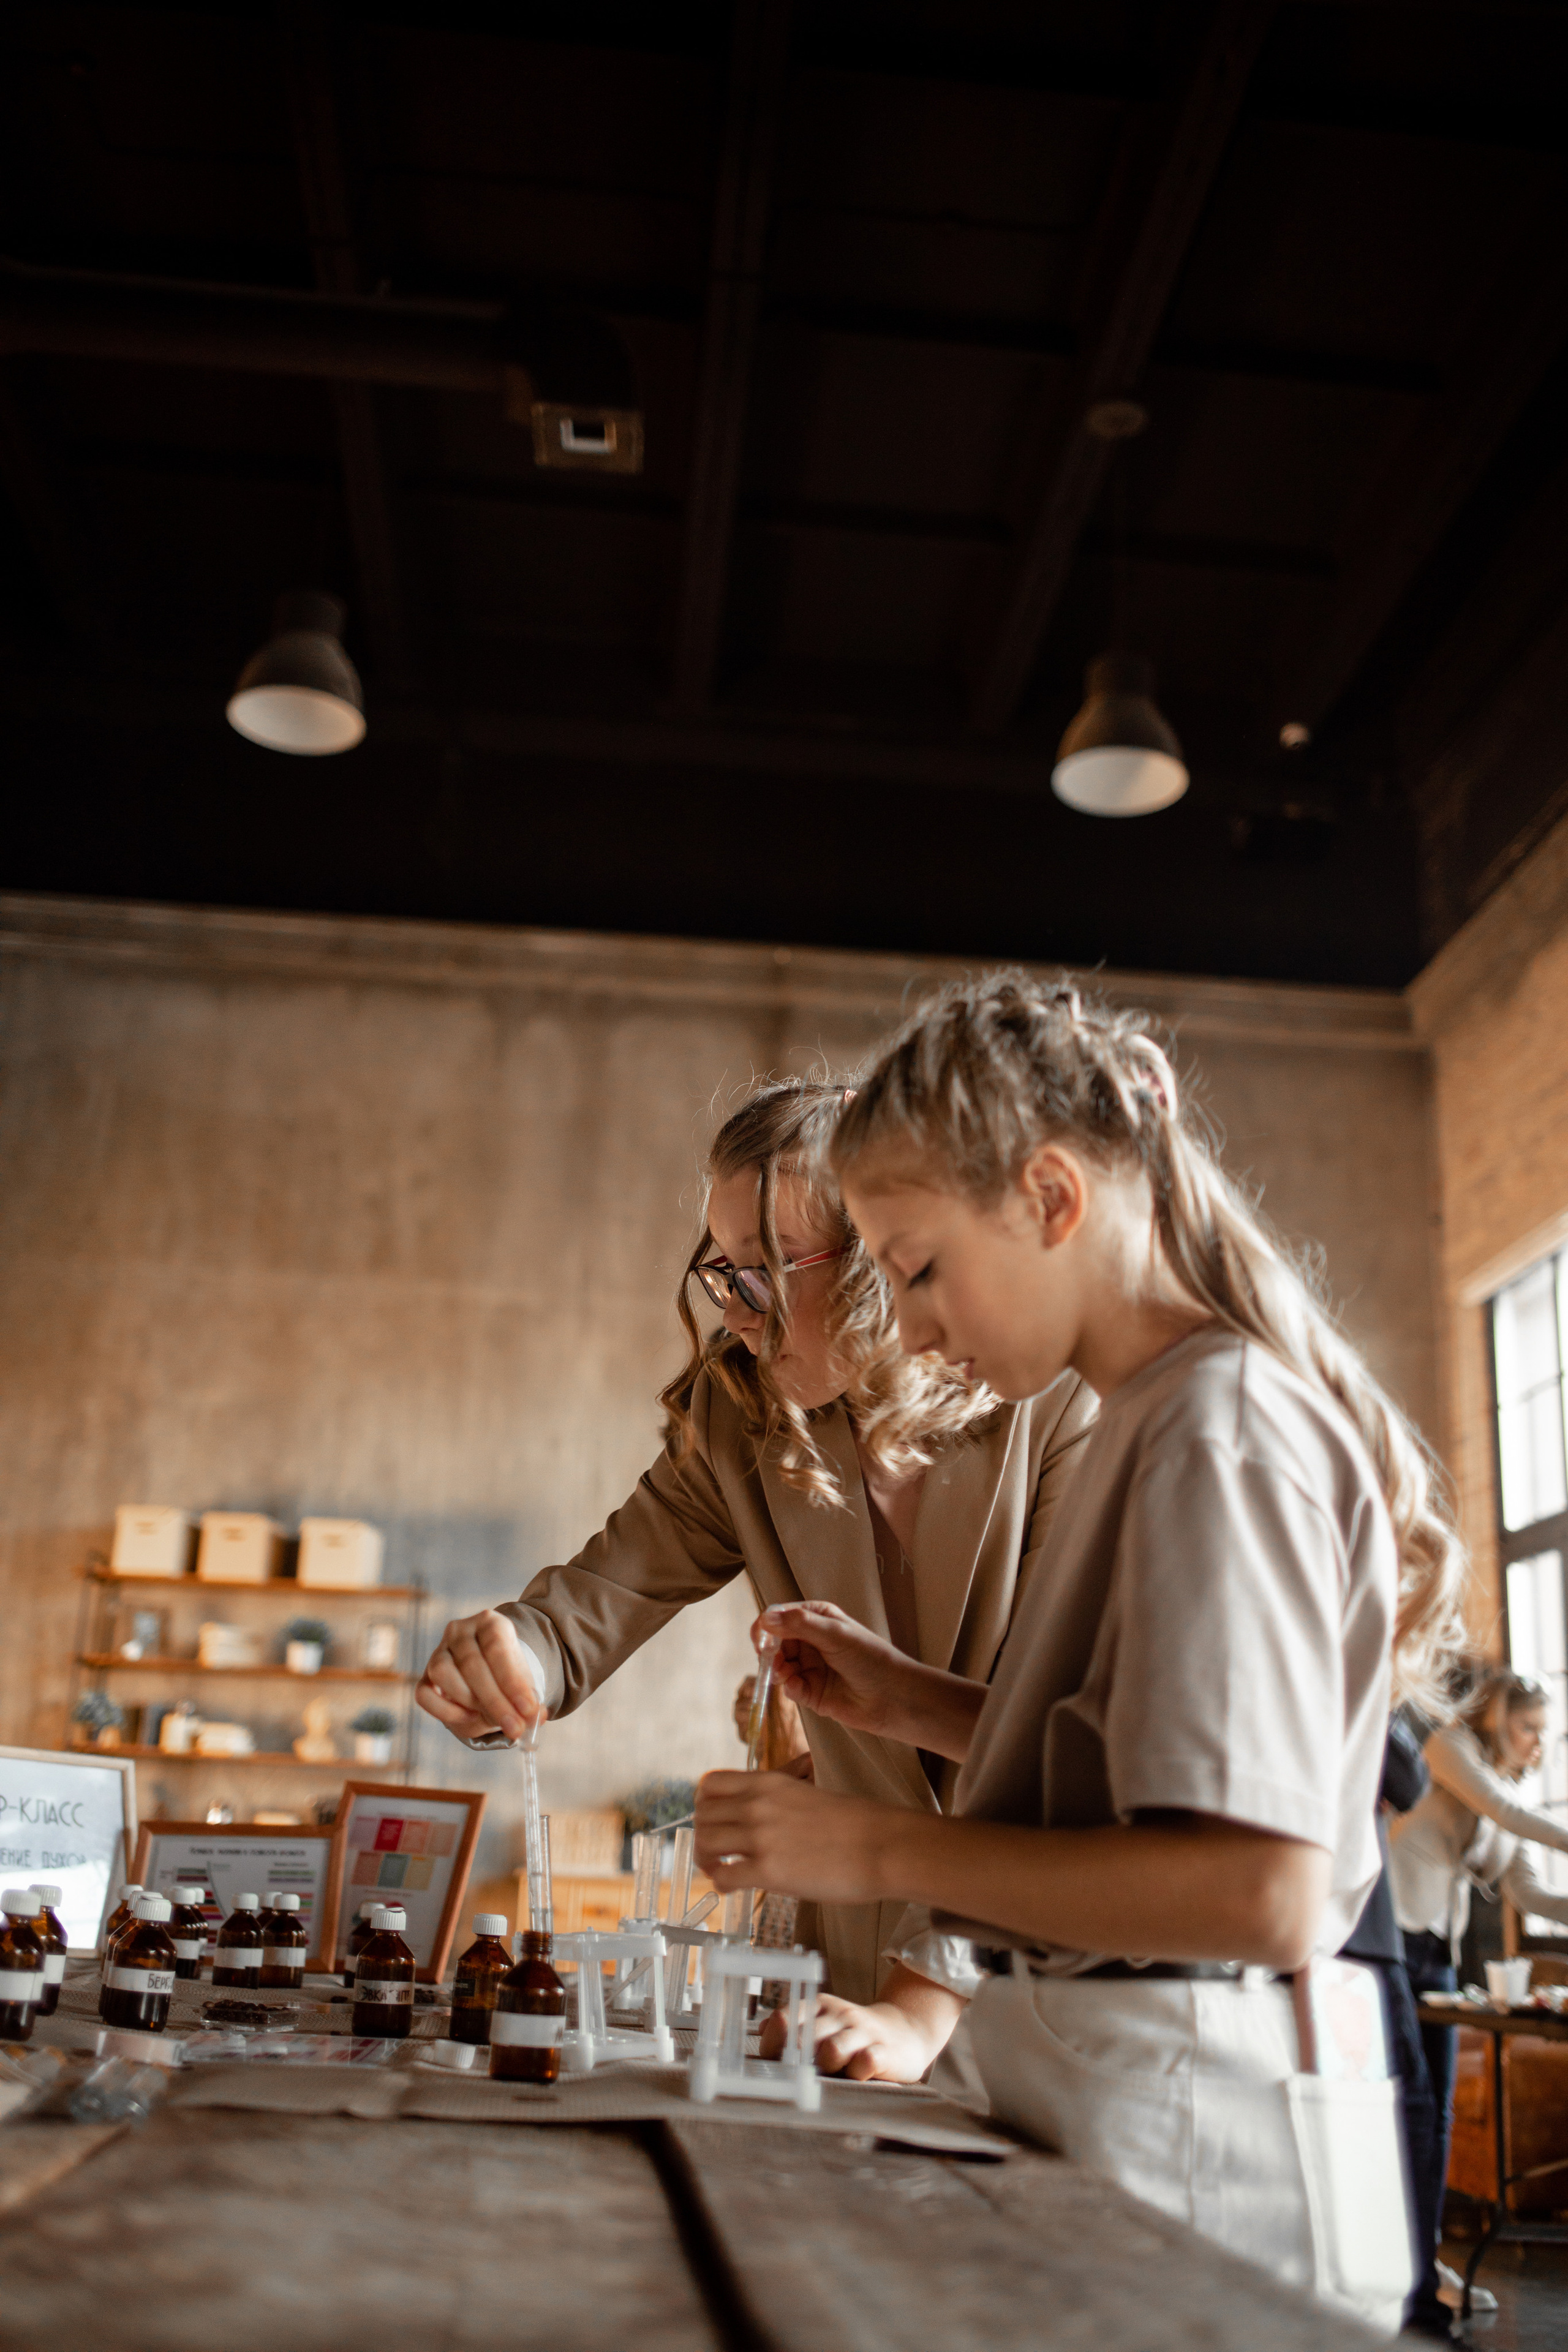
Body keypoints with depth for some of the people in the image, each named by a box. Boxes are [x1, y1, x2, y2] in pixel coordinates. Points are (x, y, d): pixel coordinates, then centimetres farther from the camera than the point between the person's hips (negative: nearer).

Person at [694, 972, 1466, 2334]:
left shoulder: (1222, 1431, -18)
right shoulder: (1165, 1420, 12)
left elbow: (1260, 1892, -26)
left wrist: (885, 1851, -20)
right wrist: (918, 1705, 7)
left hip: (1185, 2140, -9)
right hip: (1126, 2100, 9)